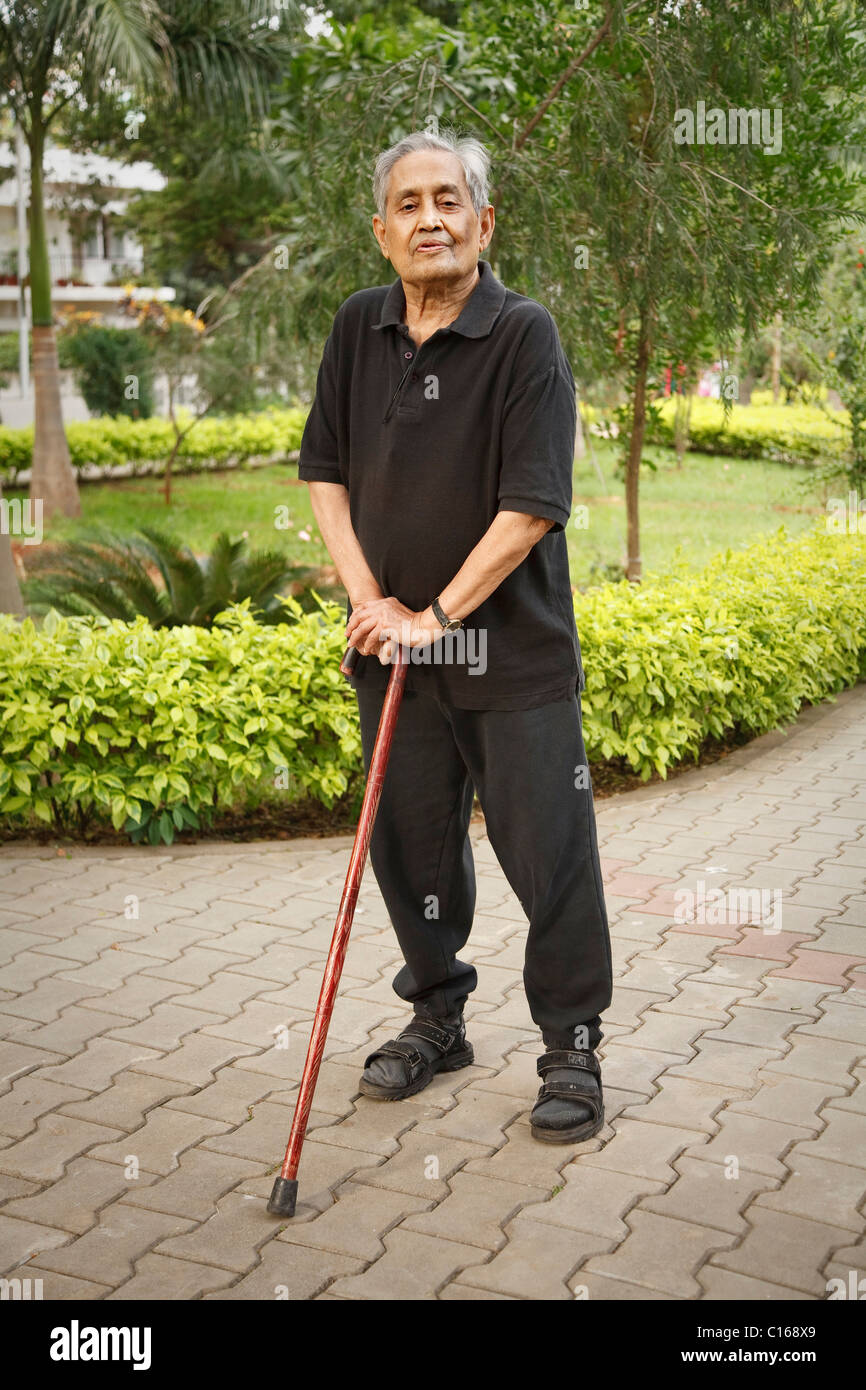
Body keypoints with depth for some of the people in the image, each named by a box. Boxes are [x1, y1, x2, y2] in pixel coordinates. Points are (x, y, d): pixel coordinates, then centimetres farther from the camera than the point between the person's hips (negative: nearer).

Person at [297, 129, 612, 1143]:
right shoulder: (358, 329, 5)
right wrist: (367, 599, -3)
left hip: (515, 651, -4)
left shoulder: (524, 334, -11)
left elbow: (533, 506, -16)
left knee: (549, 853, 0)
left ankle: (572, 1048, 17)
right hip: (394, 645, 5)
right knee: (410, 846, 13)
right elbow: (324, 473, 9)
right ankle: (437, 1017, 33)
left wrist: (437, 616, -15)